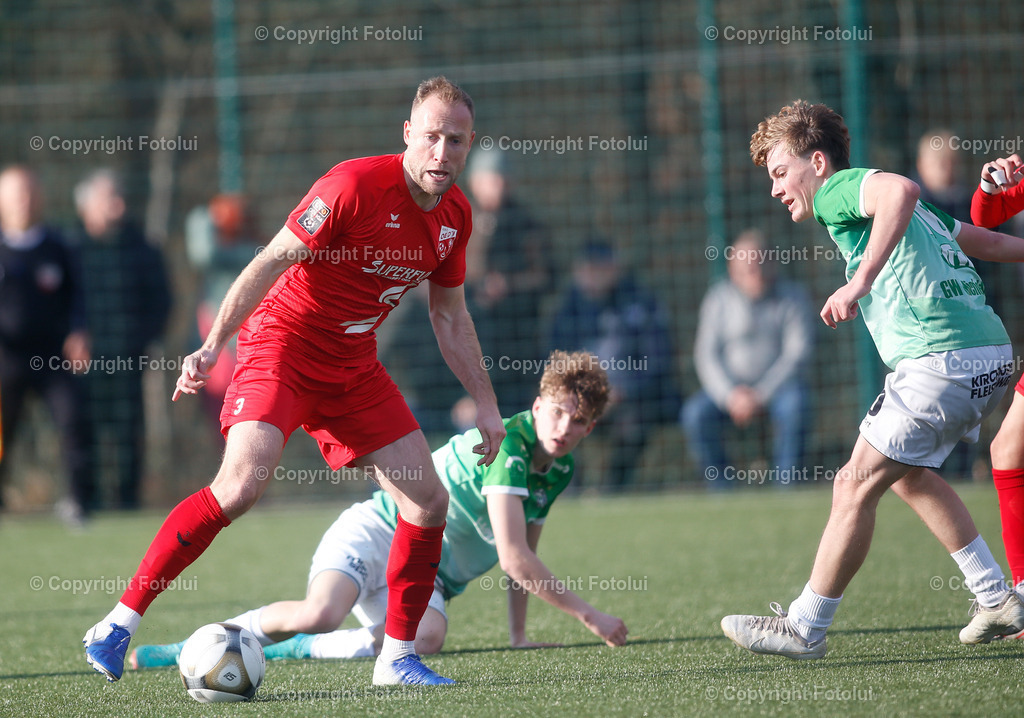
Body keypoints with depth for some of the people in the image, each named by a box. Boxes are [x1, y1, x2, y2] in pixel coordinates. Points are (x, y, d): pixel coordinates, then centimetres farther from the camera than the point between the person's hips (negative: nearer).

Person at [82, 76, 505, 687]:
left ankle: (398, 658, 13)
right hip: (282, 344, -7)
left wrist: (486, 402, 16)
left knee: (429, 500, 0)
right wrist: (213, 346, -26)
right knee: (244, 482, -26)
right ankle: (120, 625, -19)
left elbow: (450, 316, 15)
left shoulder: (456, 216, 1)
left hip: (354, 366, 7)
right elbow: (272, 261, -19)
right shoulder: (356, 185, -21)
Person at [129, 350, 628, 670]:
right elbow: (514, 558, -24)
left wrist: (519, 635, 20)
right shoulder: (506, 444, -18)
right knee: (320, 614, -38)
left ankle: (290, 648, -13)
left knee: (427, 639, -31)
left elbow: (523, 558, 26)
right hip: (377, 532, -7)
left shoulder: (559, 471, 9)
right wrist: (588, 615, -20)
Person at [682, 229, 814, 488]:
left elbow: (798, 351, -8)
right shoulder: (718, 298, 3)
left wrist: (761, 395, -18)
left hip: (776, 385, -1)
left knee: (794, 403, -35)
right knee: (695, 412, -26)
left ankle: (786, 485, -25)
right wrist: (730, 395, -18)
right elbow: (706, 354, -1)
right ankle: (720, 488, -16)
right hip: (730, 386, 1)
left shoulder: (792, 296, -1)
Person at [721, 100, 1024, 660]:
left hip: (943, 361, -10)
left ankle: (805, 628, -1)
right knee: (908, 473, 26)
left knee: (855, 487, -6)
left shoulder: (838, 192, -5)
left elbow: (899, 190, -27)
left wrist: (862, 280, -35)